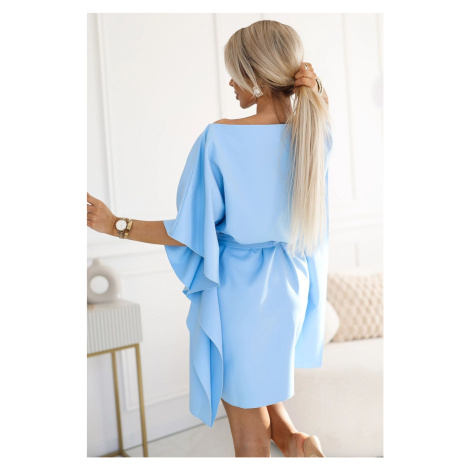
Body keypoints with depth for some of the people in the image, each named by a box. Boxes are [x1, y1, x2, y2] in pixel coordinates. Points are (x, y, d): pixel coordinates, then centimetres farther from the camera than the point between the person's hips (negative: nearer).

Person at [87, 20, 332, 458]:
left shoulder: (219, 138, -21)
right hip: (290, 286, 6)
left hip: (237, 291, -6)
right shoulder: (315, 136, -7)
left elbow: (190, 233, -17)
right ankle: (288, 434, 18)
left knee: (249, 437, 11)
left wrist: (116, 225, -6)